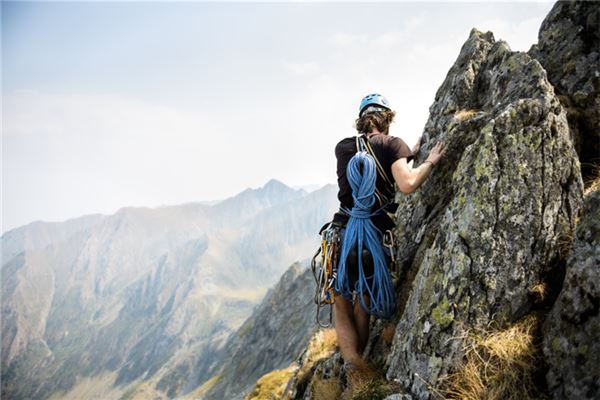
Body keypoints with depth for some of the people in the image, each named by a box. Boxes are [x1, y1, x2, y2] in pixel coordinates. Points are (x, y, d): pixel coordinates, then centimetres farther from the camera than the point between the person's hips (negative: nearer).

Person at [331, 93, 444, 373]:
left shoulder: (342, 147, 13)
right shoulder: (392, 144, 1)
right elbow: (407, 184, -15)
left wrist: (409, 154, 29)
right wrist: (429, 162, 2)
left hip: (343, 234, 2)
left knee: (341, 305, 12)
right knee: (363, 306, 15)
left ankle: (350, 359, -6)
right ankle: (359, 359, 17)